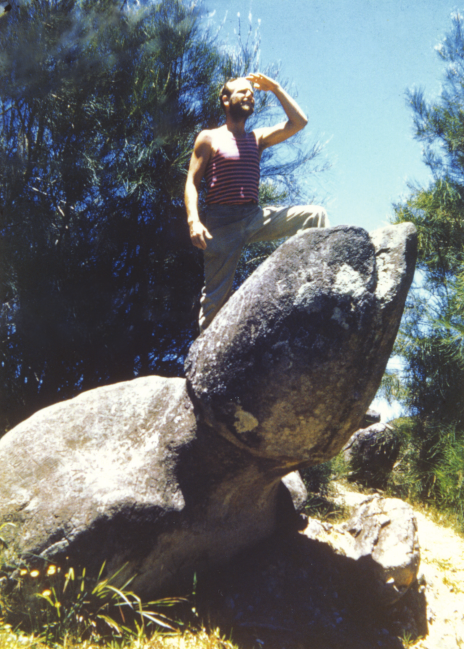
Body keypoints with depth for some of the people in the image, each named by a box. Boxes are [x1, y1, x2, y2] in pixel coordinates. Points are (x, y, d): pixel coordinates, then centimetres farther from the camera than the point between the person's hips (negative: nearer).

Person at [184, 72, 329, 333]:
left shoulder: (258, 138, 17)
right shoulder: (210, 139, 5)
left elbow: (299, 122, 9)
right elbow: (192, 182, -2)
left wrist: (275, 88, 11)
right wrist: (194, 220, -18)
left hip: (256, 216, 4)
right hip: (222, 223, -4)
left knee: (315, 214, -12)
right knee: (217, 294, -9)